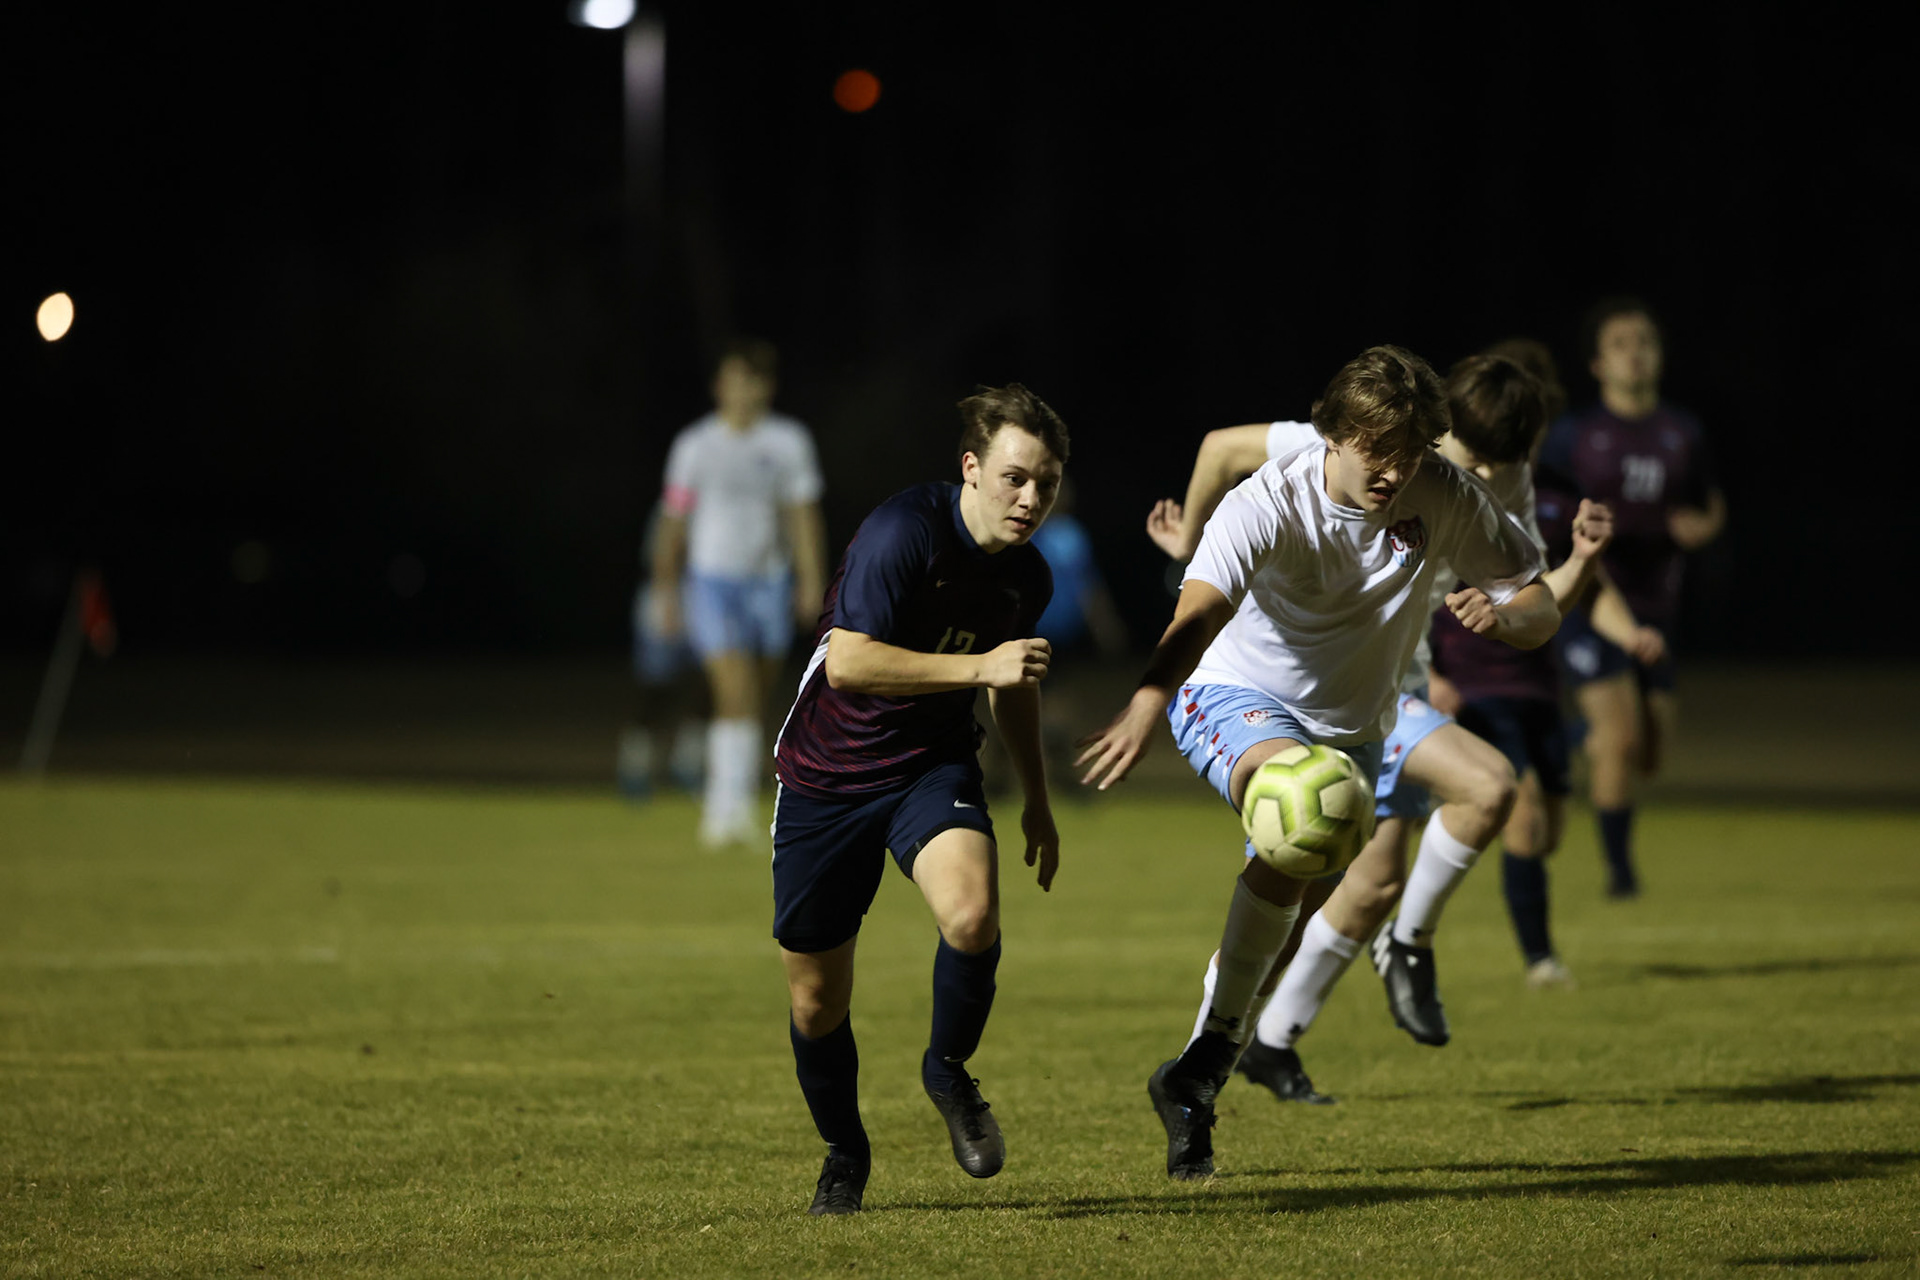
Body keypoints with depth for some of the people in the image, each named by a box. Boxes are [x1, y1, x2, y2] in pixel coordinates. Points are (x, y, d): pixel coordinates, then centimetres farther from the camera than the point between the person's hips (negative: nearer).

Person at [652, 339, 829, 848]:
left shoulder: (790, 440, 4)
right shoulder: (695, 446, -2)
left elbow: (804, 515, 2)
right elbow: (673, 524, 4)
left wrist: (811, 581, -7)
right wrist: (666, 593, 3)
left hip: (771, 584, 3)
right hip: (713, 582, -3)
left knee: (753, 706, 9)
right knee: (737, 696, -19)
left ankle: (719, 810, 22)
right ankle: (734, 805, -23)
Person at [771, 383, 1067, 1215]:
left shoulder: (1027, 577, 1)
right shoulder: (904, 532, -21)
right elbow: (847, 663, -29)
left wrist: (1037, 802, 28)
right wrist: (978, 666, -32)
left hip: (932, 765, 3)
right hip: (827, 775, -3)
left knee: (971, 914, -29)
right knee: (816, 1005, 4)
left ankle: (948, 1070, 0)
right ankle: (844, 1154, 32)